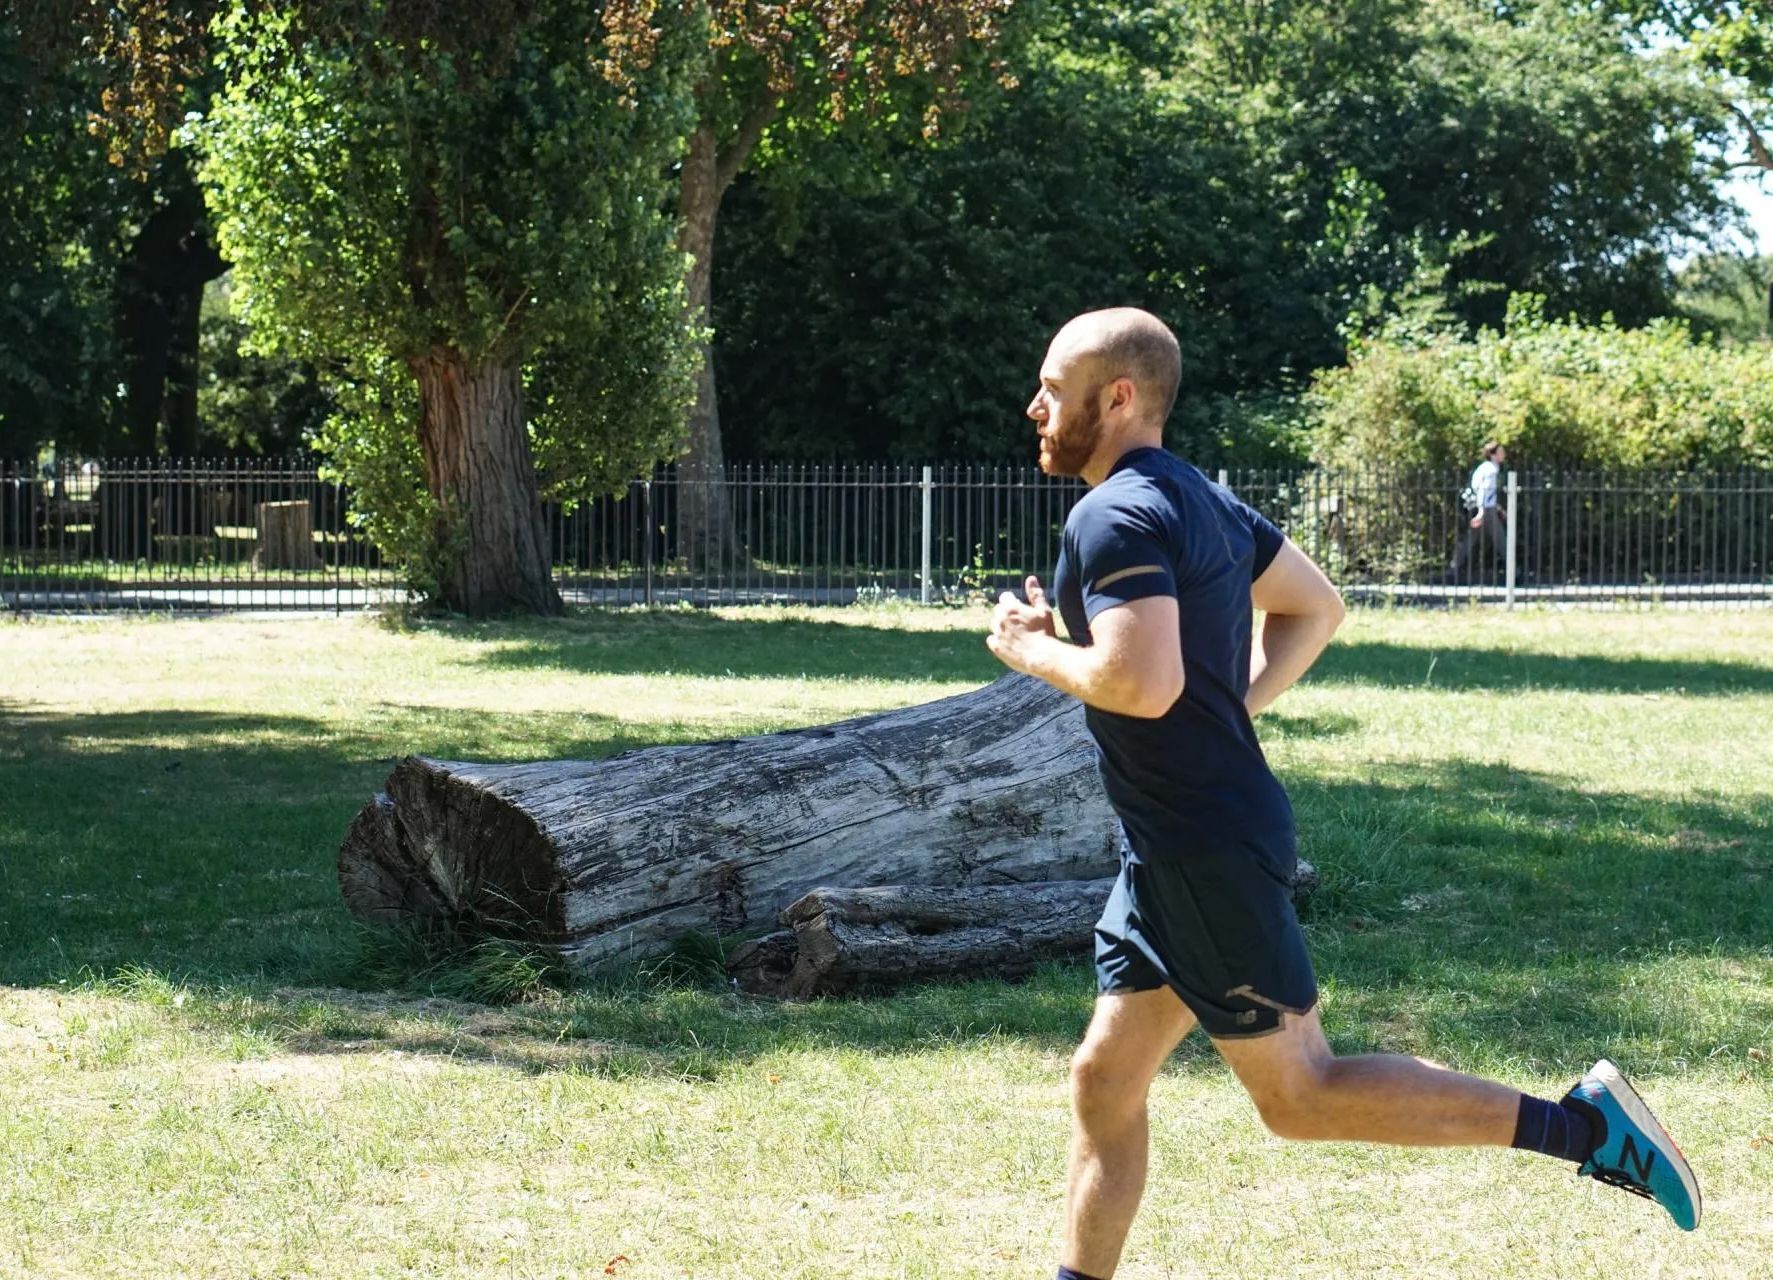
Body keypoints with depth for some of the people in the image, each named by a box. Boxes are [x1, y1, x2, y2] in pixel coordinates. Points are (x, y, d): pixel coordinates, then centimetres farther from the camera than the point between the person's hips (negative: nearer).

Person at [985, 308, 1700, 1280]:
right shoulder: (1200, 498, 13)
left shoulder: (1114, 518, -17)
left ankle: (1583, 1124, -3)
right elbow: (1317, 608, 23)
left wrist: (1036, 652, -12)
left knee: (1298, 1094, -3)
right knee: (1103, 1082, 13)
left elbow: (1142, 683, -30)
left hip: (1204, 853, -10)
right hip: (1172, 849, 10)